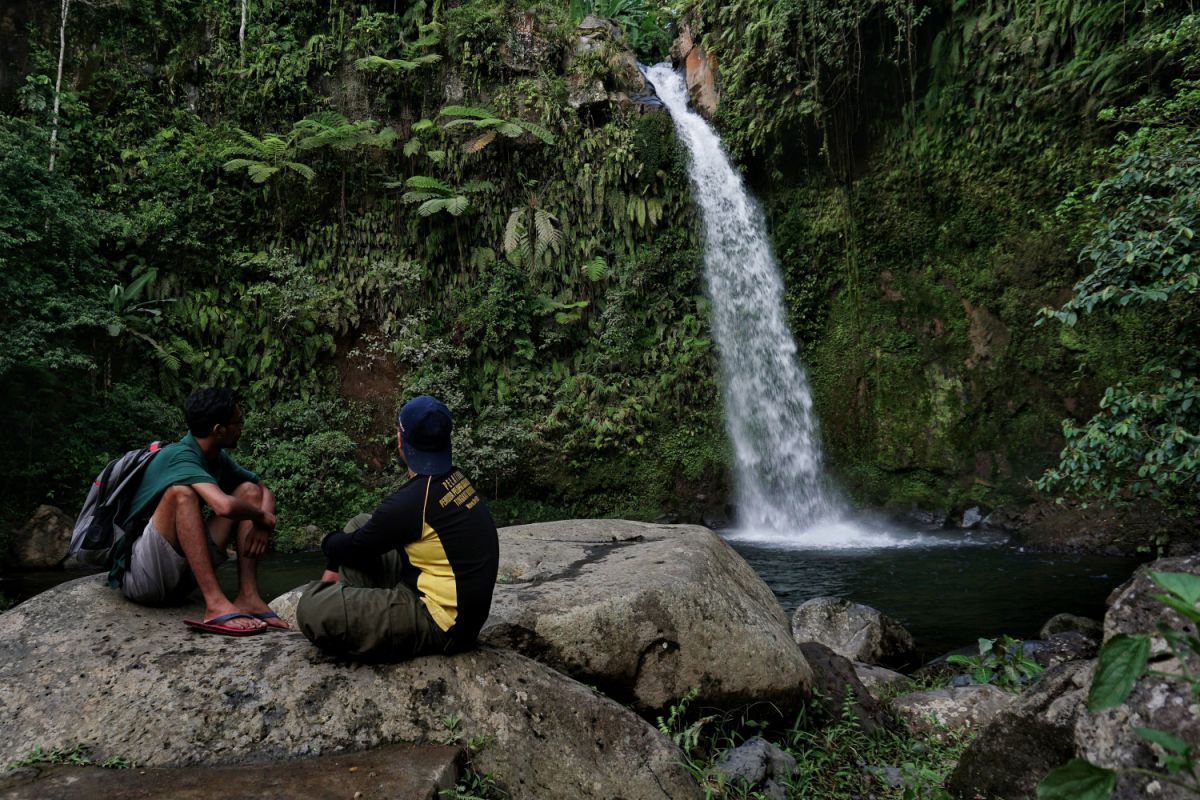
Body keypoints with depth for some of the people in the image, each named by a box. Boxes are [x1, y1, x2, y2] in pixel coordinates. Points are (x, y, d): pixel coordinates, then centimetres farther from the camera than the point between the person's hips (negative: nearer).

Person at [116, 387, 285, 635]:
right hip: (140, 578, -8)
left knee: (249, 490, 1)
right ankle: (215, 604, -36)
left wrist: (262, 523, -10)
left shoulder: (219, 458, 4)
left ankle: (248, 597, -14)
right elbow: (224, 506, -37)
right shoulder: (180, 456, -21)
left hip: (181, 578, 8)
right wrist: (261, 517, -16)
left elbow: (264, 491, 12)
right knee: (181, 492, -30)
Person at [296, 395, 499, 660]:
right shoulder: (455, 478, 1)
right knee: (359, 525, 16)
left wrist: (329, 542, 16)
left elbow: (352, 547, -7)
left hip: (443, 627, -9)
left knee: (312, 608, -20)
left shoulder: (412, 501, -24)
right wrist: (335, 566, 20)